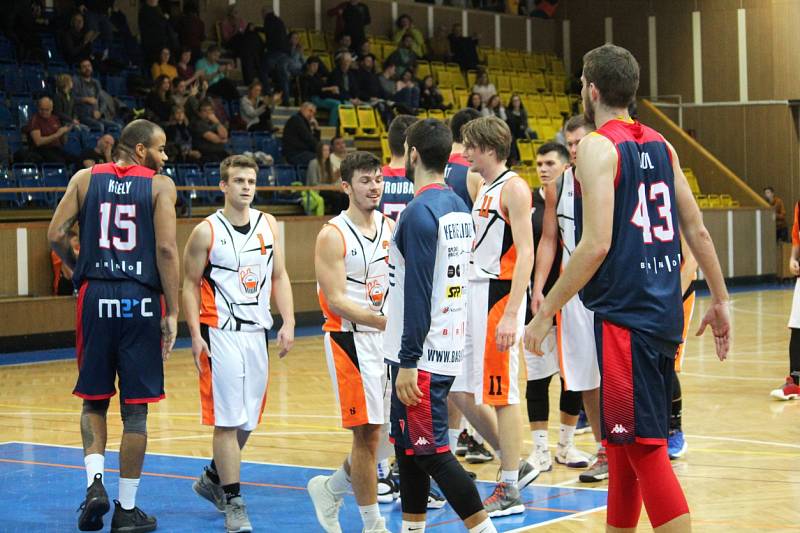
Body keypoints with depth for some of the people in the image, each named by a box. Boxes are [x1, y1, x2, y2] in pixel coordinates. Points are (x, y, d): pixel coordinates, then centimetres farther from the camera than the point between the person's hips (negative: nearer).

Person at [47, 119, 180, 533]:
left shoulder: (85, 179, 7)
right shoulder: (160, 185, -2)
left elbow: (56, 235, 1)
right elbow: (166, 249, -10)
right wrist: (172, 313, -6)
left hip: (96, 297, 2)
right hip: (141, 300, -2)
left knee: (94, 401, 16)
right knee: (134, 410, 6)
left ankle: (95, 480, -4)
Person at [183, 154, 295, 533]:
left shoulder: (268, 225, 7)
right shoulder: (206, 232, -6)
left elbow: (279, 276, 12)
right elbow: (190, 284, -3)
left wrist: (288, 323, 1)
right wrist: (196, 335, -11)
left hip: (256, 332, 5)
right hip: (220, 334, -5)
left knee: (248, 418, 13)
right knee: (227, 420, -7)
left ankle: (213, 479, 34)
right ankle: (233, 503, -2)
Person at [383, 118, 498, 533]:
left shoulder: (420, 212, -17)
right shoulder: (458, 208, 12)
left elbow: (418, 293, -21)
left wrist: (408, 362, -20)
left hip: (422, 355, -9)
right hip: (448, 347, 9)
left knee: (431, 451, -6)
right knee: (409, 445, 16)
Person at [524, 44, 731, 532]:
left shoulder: (599, 147, -11)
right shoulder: (661, 145, 12)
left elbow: (596, 244, -19)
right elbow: (697, 230, 13)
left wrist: (546, 312, -14)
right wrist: (720, 300, 20)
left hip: (624, 317, -8)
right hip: (665, 314, 8)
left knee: (644, 446, -7)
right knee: (625, 441, 18)